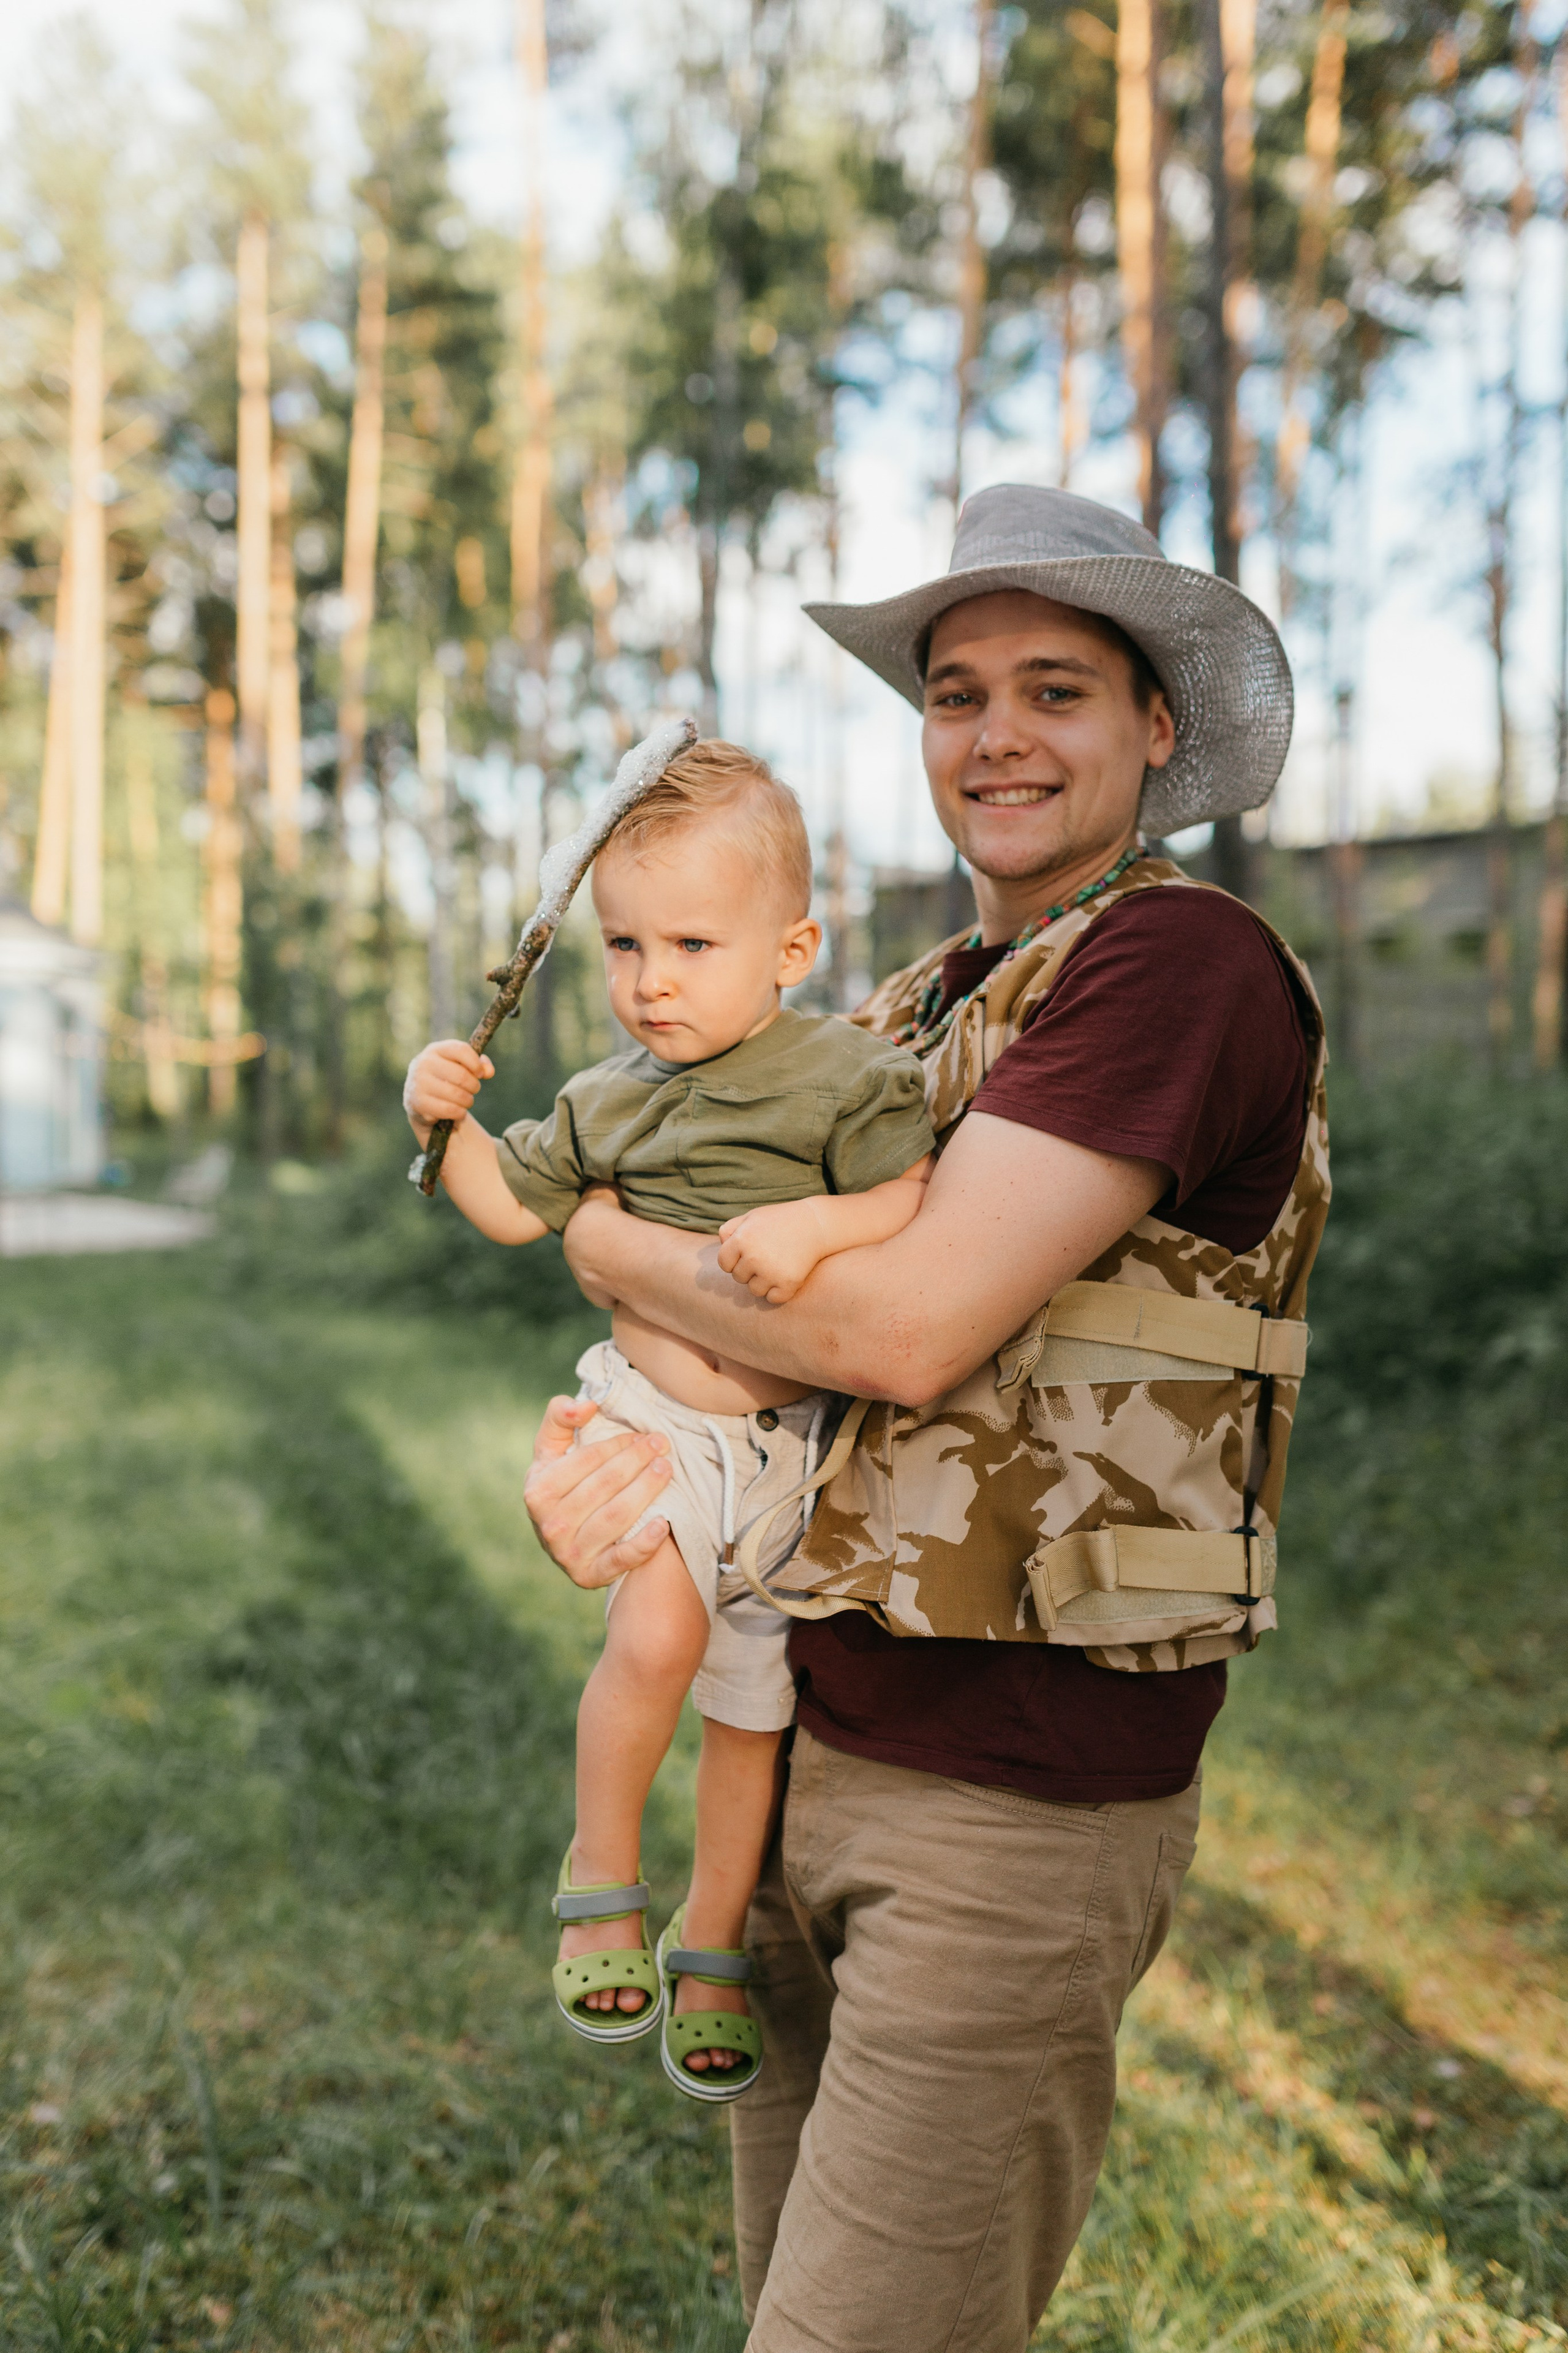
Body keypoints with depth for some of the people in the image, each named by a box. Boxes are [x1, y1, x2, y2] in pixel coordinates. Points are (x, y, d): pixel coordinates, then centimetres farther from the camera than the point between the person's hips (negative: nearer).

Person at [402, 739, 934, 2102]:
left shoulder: (841, 1077, -10)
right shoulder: (609, 1102, 4)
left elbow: (921, 1212, -14)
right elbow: (515, 1205, 14)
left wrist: (816, 1226, -30)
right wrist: (448, 1124, -2)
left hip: (790, 1438, -1)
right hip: (650, 1413, 1)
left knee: (755, 1707, 12)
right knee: (657, 1634, -25)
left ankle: (712, 1948, 34)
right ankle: (602, 1876, 1)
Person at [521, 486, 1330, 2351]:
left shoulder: (1185, 961, -13)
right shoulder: (906, 1019, 14)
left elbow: (906, 1327, -21)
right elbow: (755, 1330, 14)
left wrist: (602, 1242, -5)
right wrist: (592, 1460, -9)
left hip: (1020, 1794, -8)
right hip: (807, 1744, 8)